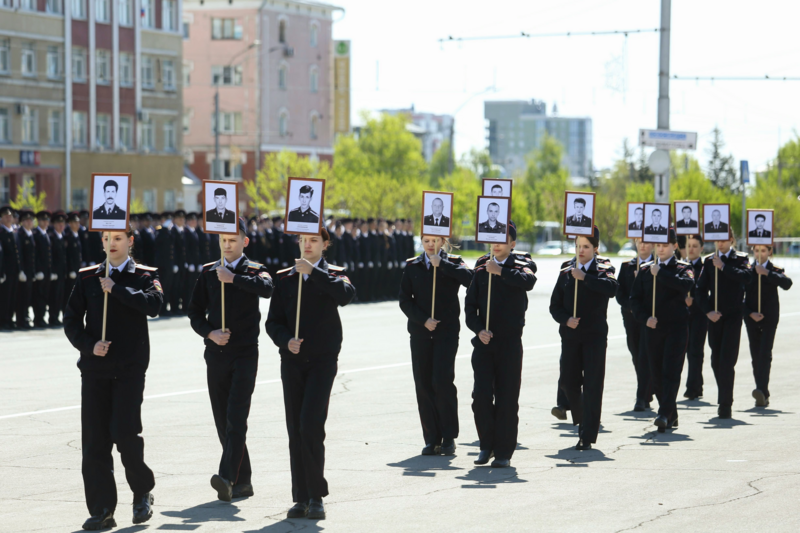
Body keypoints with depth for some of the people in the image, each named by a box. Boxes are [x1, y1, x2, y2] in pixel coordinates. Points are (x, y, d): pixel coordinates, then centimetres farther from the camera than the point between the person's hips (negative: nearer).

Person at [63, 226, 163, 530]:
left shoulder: (144, 276, 3)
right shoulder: (87, 278, 10)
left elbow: (154, 304, -17)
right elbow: (71, 320, 8)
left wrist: (116, 289, -14)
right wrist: (89, 345, -8)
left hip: (130, 368, -3)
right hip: (94, 368, 3)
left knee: (125, 432, -13)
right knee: (94, 441, 0)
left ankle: (143, 493, 12)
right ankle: (101, 511, 6)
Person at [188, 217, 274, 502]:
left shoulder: (254, 270, 1)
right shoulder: (208, 272, 10)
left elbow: (266, 288, -22)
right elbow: (195, 311, 10)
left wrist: (233, 278, -21)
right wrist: (209, 333, -7)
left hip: (245, 353, -4)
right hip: (216, 354, 4)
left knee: (236, 418, -15)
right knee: (223, 421, 6)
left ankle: (227, 476, -24)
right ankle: (243, 481, 16)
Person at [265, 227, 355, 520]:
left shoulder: (332, 275, 4)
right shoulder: (285, 278, 11)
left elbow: (346, 294, -20)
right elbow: (273, 322, 8)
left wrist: (313, 271, -21)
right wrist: (286, 340, -12)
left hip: (322, 360, -3)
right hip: (292, 361, 3)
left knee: (311, 426, -15)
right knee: (295, 431, 4)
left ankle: (316, 496, -7)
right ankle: (301, 498, 9)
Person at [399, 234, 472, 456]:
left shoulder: (453, 263, 3)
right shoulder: (412, 266, 10)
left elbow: (469, 279, -18)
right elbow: (404, 300, 4)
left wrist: (441, 264, -16)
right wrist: (423, 320, -9)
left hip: (447, 331, -3)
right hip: (420, 331, 3)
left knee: (442, 380, -12)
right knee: (423, 384, 1)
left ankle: (449, 437, -1)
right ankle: (432, 439, 8)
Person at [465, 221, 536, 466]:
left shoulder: (522, 267, 4)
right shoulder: (481, 271, 12)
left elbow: (528, 282, -21)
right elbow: (470, 306, 8)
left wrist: (501, 271, -20)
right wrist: (479, 330, -7)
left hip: (510, 343, -2)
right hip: (484, 343, 2)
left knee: (507, 398, -1)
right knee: (481, 395, -7)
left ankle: (503, 452, 6)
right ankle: (487, 445, 10)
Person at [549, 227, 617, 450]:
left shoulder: (605, 269, 1)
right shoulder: (566, 270, 9)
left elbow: (611, 288, -22)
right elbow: (555, 304, 9)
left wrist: (585, 277, -23)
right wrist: (566, 319, -10)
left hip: (595, 336, -3)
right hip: (570, 335, 3)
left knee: (592, 386, -6)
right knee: (567, 382, 5)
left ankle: (587, 437, -5)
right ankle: (582, 419, 32)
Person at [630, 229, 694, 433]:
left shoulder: (683, 268, 2)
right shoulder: (645, 270, 11)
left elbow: (686, 285, -21)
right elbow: (635, 298, 8)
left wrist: (660, 273, -18)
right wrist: (645, 317, -9)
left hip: (676, 326, -4)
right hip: (652, 329, 4)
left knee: (671, 371, -12)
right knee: (656, 375, 5)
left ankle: (664, 414, -17)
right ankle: (671, 416, 17)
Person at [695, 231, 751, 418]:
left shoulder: (740, 259, 2)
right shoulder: (709, 261, 9)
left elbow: (746, 278, -19)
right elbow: (701, 289, 6)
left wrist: (723, 267, -18)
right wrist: (708, 311, -7)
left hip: (733, 315, -4)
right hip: (715, 316, 4)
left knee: (727, 360, -11)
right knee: (716, 360, 7)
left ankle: (725, 403, -8)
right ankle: (724, 400, 20)